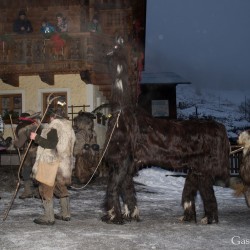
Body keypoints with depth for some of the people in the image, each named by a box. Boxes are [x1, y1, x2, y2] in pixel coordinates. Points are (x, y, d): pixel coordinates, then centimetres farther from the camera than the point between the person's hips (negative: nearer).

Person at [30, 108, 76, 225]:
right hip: (64, 165, 9)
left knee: (46, 189, -3)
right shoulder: (68, 127, 14)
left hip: (50, 164, -9)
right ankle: (65, 213, 27)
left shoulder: (54, 127, -13)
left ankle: (49, 217, -4)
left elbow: (51, 144, -23)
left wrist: (37, 138, -18)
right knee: (61, 187, 20)